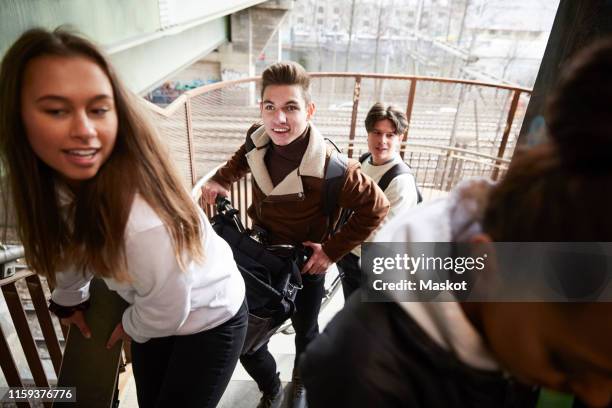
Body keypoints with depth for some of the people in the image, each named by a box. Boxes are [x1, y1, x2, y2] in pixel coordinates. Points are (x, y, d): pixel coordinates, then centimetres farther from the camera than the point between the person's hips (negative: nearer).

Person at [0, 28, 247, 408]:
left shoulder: (143, 222, -40)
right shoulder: (56, 179, -17)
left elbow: (166, 313, -24)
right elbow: (74, 244, 4)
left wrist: (130, 327, -2)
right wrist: (68, 298, 20)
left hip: (210, 320, -6)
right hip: (153, 311, 7)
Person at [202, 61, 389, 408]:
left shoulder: (329, 169, -33)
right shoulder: (258, 138, -16)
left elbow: (377, 207, -22)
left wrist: (333, 249, -19)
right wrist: (221, 180, -9)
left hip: (306, 261, -3)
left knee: (305, 330, 23)